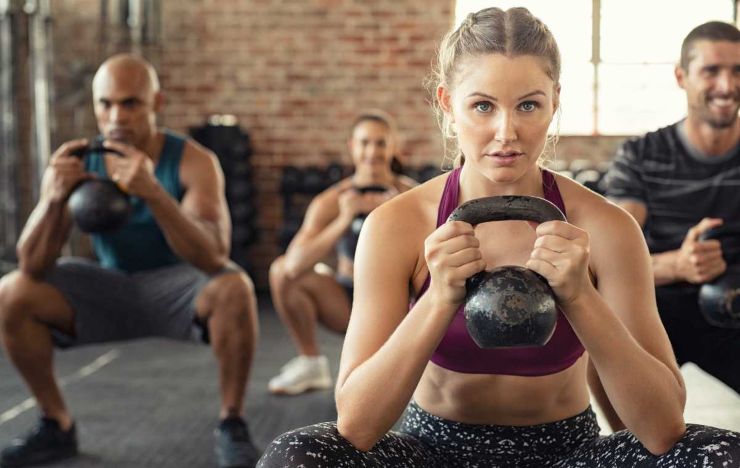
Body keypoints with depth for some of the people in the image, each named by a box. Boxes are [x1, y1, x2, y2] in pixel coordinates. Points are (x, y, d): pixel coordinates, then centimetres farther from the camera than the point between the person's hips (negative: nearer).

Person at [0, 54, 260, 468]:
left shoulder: (193, 161, -22)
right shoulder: (74, 163, -14)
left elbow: (215, 257, -36)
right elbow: (34, 268, -18)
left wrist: (153, 192, -50)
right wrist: (54, 198, -38)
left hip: (178, 290, -3)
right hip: (112, 289, 3)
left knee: (234, 287, -35)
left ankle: (232, 425, -15)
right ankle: (57, 426, 2)